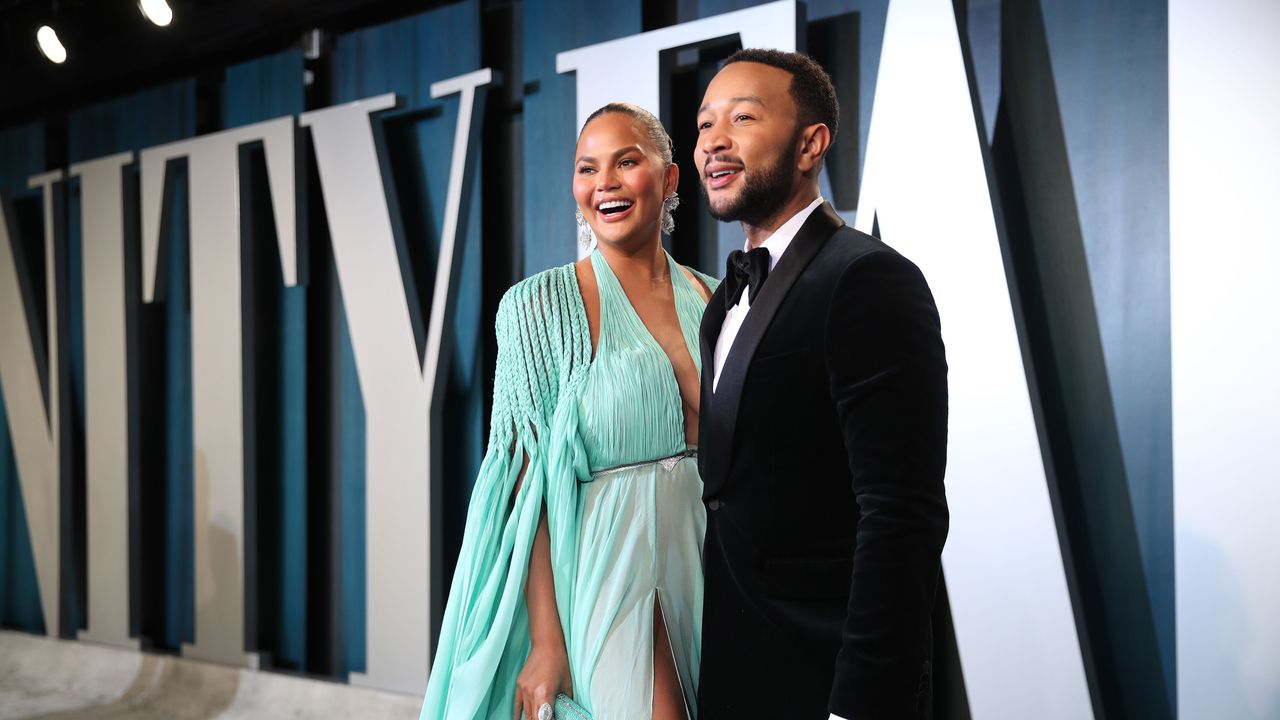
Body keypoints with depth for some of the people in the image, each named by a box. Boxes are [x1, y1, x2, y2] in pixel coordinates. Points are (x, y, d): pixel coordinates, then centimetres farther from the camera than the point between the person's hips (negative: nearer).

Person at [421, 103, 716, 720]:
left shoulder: (710, 299, 7)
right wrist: (545, 640, -15)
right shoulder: (540, 304, -6)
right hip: (614, 571, -5)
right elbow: (530, 483, -10)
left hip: (711, 571, 5)